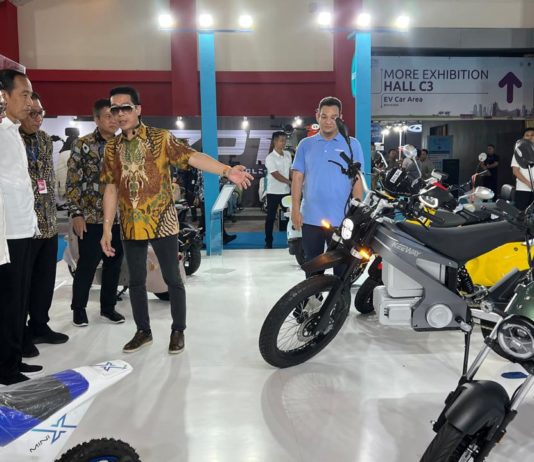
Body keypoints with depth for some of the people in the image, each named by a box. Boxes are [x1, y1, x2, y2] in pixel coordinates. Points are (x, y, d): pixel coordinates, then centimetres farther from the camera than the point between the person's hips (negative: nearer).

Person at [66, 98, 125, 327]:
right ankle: (79, 307, 20)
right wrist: (76, 213, -12)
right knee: (87, 265, 2)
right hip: (91, 217, -4)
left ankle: (108, 306, 24)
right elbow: (73, 182, -5)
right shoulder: (82, 145, -2)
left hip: (118, 217, 4)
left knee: (114, 264, 9)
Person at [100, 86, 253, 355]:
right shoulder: (112, 148, 8)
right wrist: (107, 229, 6)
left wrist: (226, 171, -31)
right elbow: (111, 190, 9)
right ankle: (143, 331, 28)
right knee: (136, 281, 12)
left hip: (161, 222, -4)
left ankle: (178, 331, 18)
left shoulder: (161, 138, -4)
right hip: (130, 226, 4)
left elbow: (193, 157, -16)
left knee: (172, 279, 3)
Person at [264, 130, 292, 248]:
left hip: (286, 191, 5)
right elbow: (276, 175, -18)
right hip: (274, 192, -5)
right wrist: (290, 182, -20)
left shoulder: (288, 154, 7)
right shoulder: (270, 158, -12)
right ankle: (268, 242, 10)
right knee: (270, 218, 2)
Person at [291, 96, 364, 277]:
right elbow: (297, 178, 5)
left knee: (342, 266, 6)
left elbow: (357, 181, 1)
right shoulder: (306, 144, 7)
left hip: (342, 219, -1)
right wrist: (295, 209, -3)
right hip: (311, 218, 2)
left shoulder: (352, 144, 3)